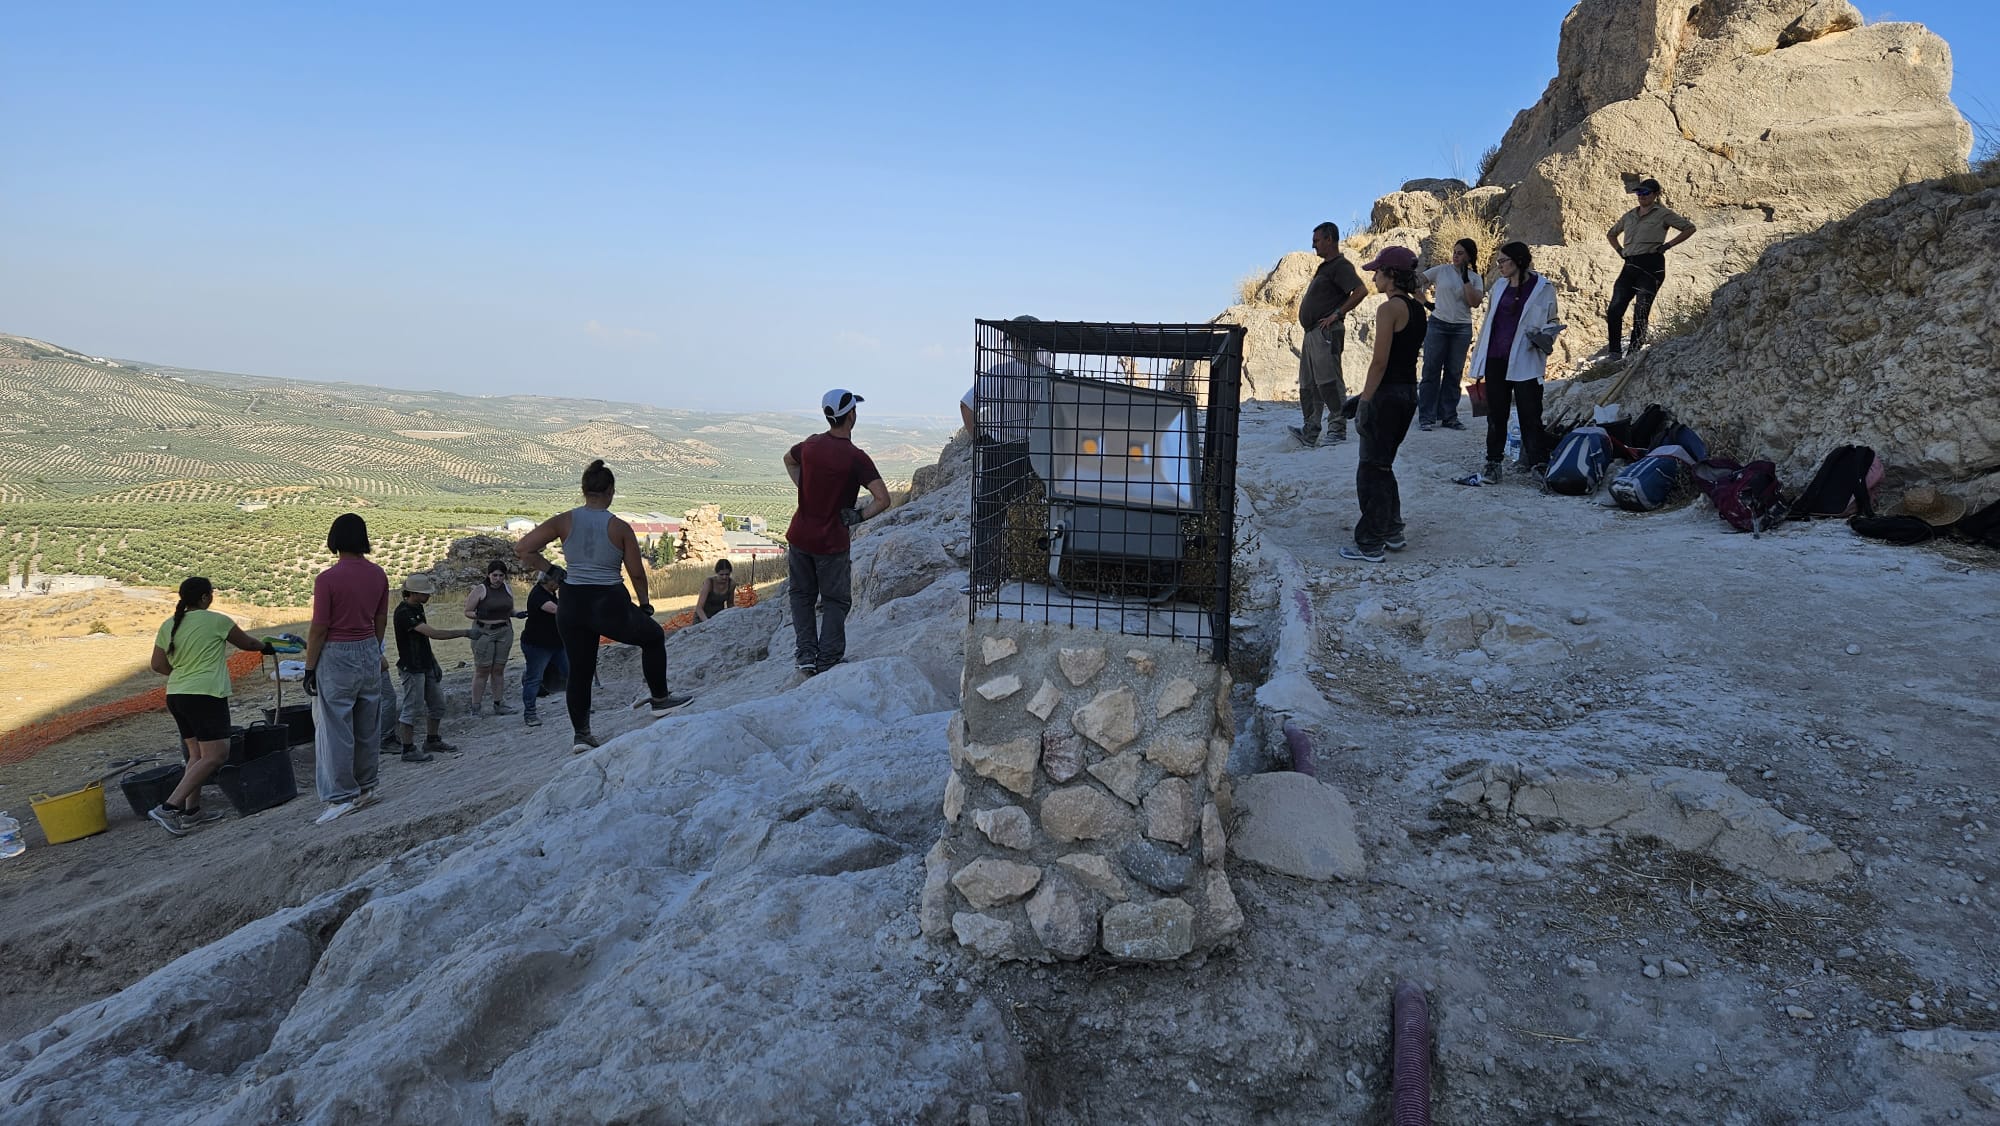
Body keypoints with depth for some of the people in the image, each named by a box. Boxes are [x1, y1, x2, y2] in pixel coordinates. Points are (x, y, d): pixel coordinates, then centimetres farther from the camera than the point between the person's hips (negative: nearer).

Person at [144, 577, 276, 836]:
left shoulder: (169, 625, 9)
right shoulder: (216, 621, -6)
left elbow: (158, 665, 10)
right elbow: (247, 644, 8)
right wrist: (265, 647, 28)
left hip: (176, 695, 8)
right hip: (206, 695, -8)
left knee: (197, 753, 16)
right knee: (214, 756, -7)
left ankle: (192, 811, 15)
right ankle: (169, 807, -17)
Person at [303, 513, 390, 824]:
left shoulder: (328, 579, -16)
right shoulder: (377, 575, 2)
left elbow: (319, 629, -13)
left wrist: (309, 668, -5)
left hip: (336, 657, -6)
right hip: (370, 652, 6)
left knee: (334, 728, 1)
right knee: (368, 725, 14)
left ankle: (342, 796, 3)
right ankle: (366, 786, 24)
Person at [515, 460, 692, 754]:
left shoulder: (564, 521, -2)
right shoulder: (620, 528, -8)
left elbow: (522, 550, -4)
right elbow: (637, 573, -1)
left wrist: (550, 570, 7)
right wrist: (645, 604, 15)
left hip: (572, 605, 3)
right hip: (610, 606, -3)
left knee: (579, 670, 17)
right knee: (653, 637, 24)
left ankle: (580, 733, 23)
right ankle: (660, 699, 27)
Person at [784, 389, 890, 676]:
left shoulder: (811, 445, -1)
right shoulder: (856, 458, -17)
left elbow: (788, 460, 22)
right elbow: (883, 499, -22)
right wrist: (858, 516, -9)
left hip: (800, 535, 4)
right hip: (831, 542, -4)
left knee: (802, 595, 18)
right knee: (835, 601, 9)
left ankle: (806, 653, 11)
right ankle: (828, 661, 4)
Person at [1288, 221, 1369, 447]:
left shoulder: (1340, 265, -9)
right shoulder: (1325, 266, 22)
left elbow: (1361, 291, -21)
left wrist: (1337, 314, -20)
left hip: (1326, 332, -11)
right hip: (1312, 332, 11)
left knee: (1328, 381, -11)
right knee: (1308, 385, 8)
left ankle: (1337, 428, -9)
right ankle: (1310, 432, 9)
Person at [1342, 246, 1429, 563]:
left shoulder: (1389, 309, -16)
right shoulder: (1417, 308, 11)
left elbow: (1379, 362, -19)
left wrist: (1364, 401, -14)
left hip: (1387, 394, -9)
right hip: (1409, 392, 9)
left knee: (1370, 469, 0)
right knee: (1383, 466, 20)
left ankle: (1370, 544, 4)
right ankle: (1392, 532, 25)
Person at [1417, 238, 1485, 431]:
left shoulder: (1475, 278, 5)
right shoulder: (1441, 271, 2)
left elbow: (1475, 303, -8)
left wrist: (1465, 279, -10)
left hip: (1462, 329, 2)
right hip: (1438, 324, -2)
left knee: (1454, 373, 6)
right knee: (1431, 370, -3)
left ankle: (1449, 416, 13)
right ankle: (1426, 417, 0)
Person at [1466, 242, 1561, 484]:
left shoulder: (1543, 287, -3)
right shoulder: (1500, 286, 11)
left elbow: (1551, 321, 5)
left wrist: (1546, 335, -17)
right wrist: (1479, 359, 16)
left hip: (1525, 362, -5)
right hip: (1496, 360, 5)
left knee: (1530, 418, -2)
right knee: (1495, 416, 9)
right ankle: (1492, 467, 15)